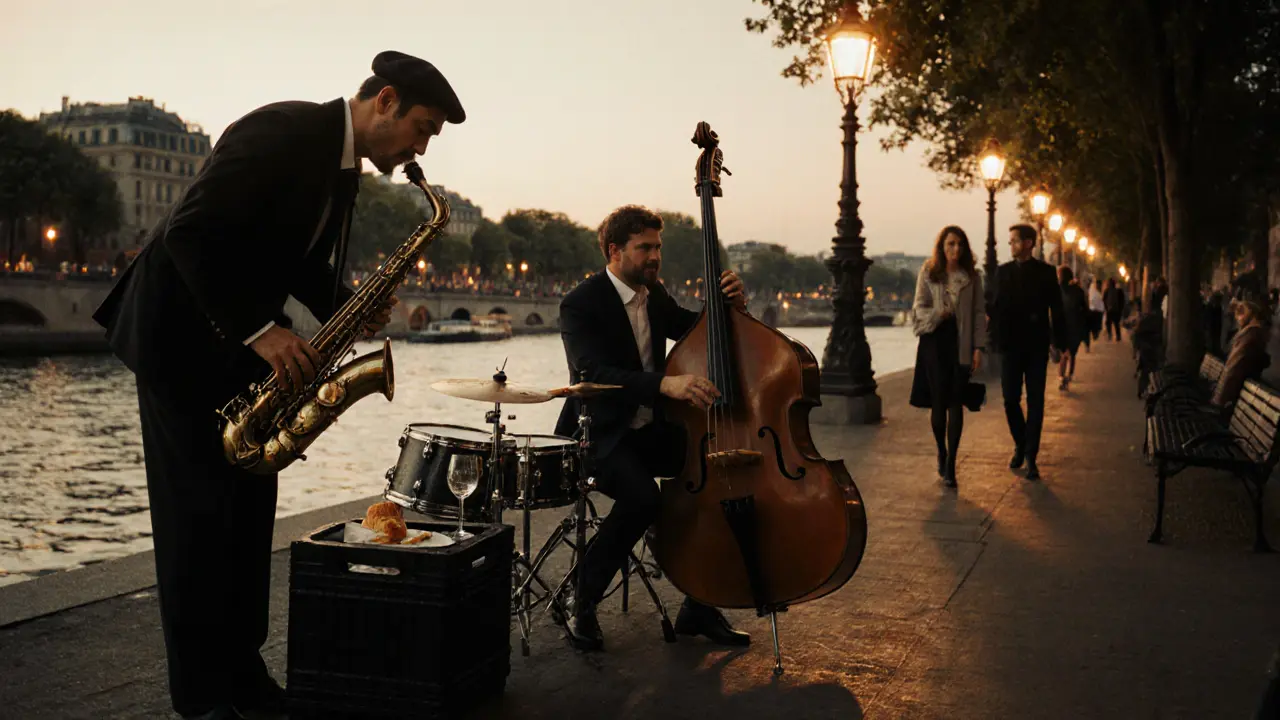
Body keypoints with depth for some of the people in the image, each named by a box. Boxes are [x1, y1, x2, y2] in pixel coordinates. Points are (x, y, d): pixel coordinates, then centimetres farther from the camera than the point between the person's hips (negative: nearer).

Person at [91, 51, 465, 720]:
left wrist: (348, 308, -4)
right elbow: (190, 233, -27)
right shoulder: (281, 132, -22)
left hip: (242, 339, 9)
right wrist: (260, 330, -28)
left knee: (251, 503, 7)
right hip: (180, 332, -9)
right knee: (199, 508, -5)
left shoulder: (343, 166, 7)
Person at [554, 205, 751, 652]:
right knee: (642, 497, -35)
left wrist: (730, 303, -8)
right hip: (600, 433, -7)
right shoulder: (581, 305, -16)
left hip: (650, 429, 7)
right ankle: (582, 605, -14)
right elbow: (594, 372, -31)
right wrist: (665, 384, -47)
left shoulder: (654, 295, 8)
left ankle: (699, 607, -3)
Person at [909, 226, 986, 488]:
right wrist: (937, 314, -20)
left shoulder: (971, 276, 6)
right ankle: (942, 453, 23)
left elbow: (978, 313, 6)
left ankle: (950, 465, -2)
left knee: (955, 403, -3)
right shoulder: (928, 273, 3)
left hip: (961, 343, 0)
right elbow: (919, 307, 1)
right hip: (934, 341, 0)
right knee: (938, 401, 1)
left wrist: (979, 347, -1)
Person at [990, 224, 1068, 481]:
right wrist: (997, 338, -4)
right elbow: (996, 307, 6)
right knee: (1010, 400, 3)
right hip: (1010, 346, 2)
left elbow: (1056, 309, 1)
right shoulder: (1003, 272, 6)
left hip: (1037, 347, -2)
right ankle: (1020, 445, 25)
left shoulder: (1046, 272, 1)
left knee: (1035, 402, 0)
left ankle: (1031, 456, 4)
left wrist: (1060, 343, -3)